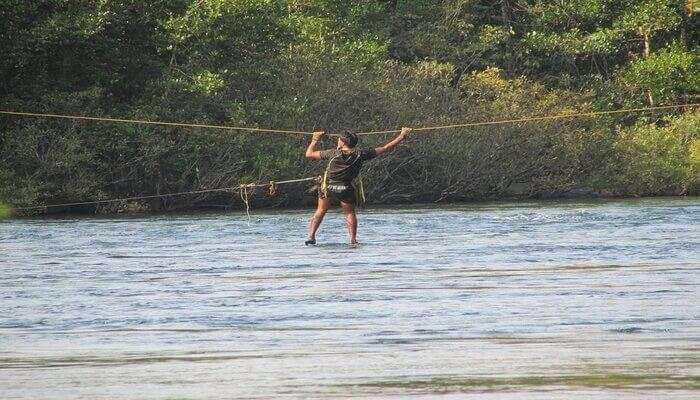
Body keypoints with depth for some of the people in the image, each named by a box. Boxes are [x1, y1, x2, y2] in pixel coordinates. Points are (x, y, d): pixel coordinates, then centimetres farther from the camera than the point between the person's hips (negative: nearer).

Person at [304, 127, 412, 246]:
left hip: (328, 187, 0)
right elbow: (385, 149, -5)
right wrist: (401, 137, 3)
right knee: (350, 213, 15)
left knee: (321, 211, 15)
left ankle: (311, 236, 6)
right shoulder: (360, 154, -10)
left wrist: (314, 140, 11)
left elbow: (309, 154, -6)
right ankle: (352, 239, 4)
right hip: (346, 189, 0)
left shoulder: (334, 153, -13)